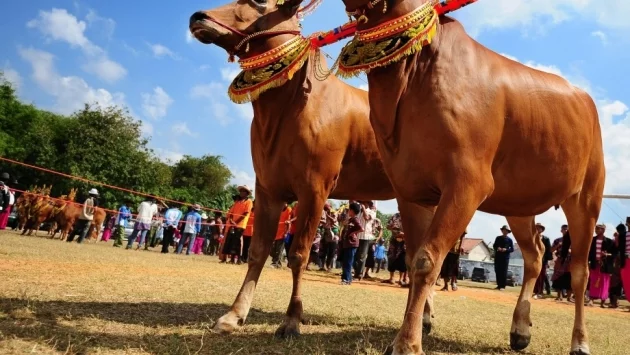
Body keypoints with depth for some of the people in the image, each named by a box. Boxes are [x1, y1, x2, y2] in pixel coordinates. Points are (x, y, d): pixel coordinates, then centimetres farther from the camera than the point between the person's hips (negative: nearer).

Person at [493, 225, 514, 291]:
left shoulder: (509, 240, 3)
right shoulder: (498, 238, 11)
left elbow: (512, 249, 1)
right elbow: (494, 246, 12)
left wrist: (506, 249, -17)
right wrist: (497, 248, -9)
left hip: (505, 257, -3)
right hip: (497, 256, 3)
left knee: (504, 271, -5)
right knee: (497, 271, 3)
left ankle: (503, 286, -2)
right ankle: (499, 285, 12)